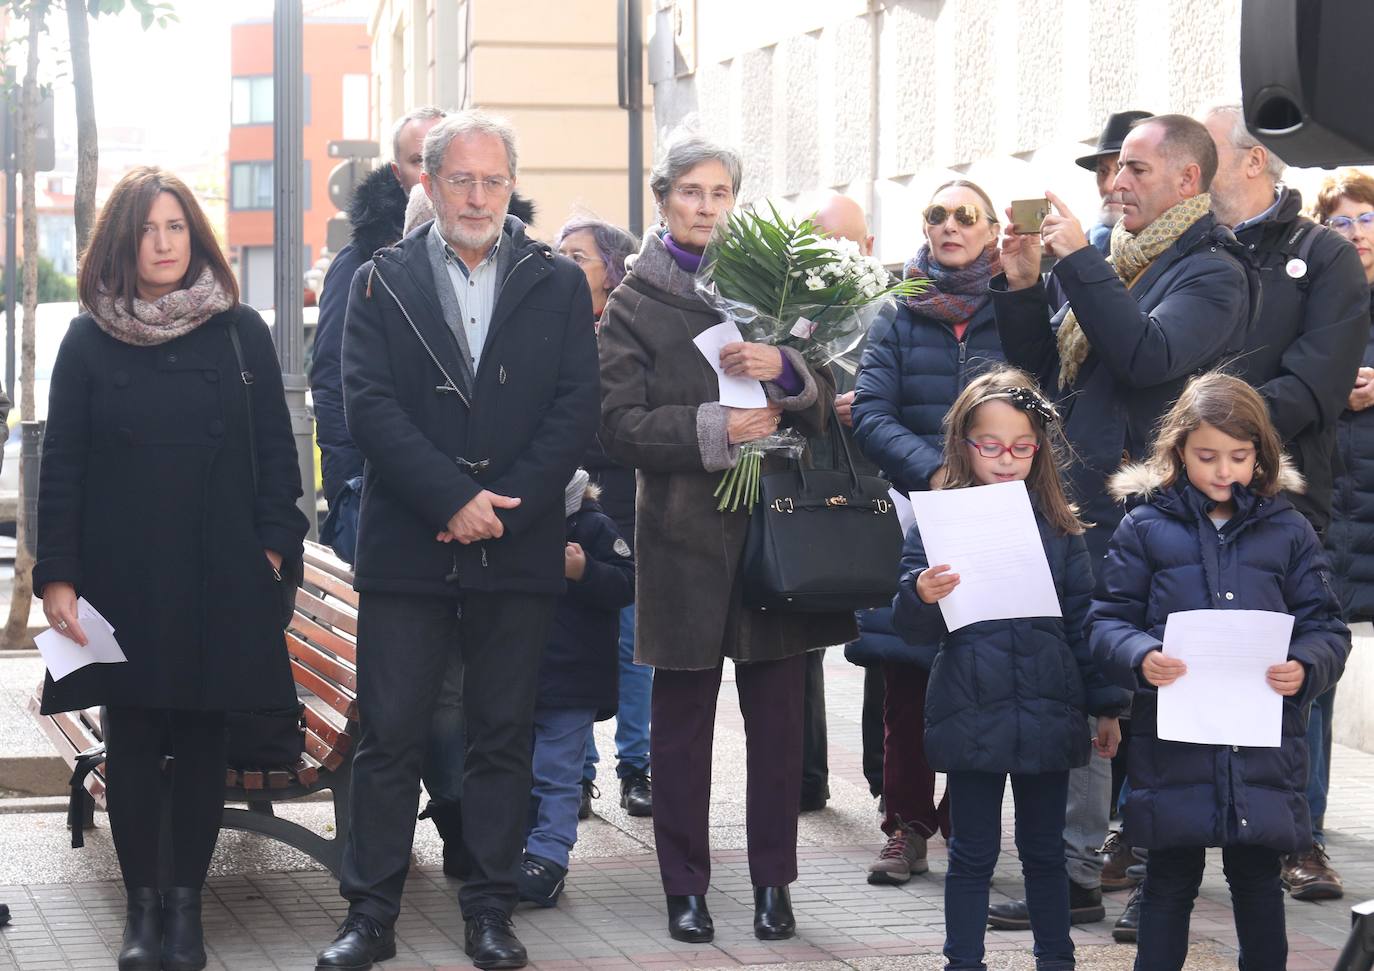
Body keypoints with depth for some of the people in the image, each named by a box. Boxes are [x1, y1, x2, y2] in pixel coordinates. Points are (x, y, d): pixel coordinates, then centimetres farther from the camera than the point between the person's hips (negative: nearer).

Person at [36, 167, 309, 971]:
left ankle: (187, 906, 12)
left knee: (202, 741, 3)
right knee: (131, 741, 3)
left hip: (217, 580, 0)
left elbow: (275, 450, 5)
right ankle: (142, 906, 11)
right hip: (121, 581, 0)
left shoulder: (240, 333, 4)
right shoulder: (89, 343, 3)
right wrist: (57, 577, -5)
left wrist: (273, 545, -5)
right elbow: (62, 467, 3)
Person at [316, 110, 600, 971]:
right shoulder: (383, 282, 6)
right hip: (406, 546, -1)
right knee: (389, 737, 0)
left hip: (519, 548, 1)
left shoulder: (559, 284, 8)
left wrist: (504, 507, -10)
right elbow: (370, 406, -5)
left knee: (504, 737, 6)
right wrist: (454, 499, -14)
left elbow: (577, 410, 0)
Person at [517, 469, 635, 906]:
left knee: (556, 773, -5)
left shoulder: (593, 527, -6)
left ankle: (547, 859, -6)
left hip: (571, 679, -6)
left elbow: (626, 584, -12)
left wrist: (583, 571, -26)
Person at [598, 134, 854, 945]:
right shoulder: (634, 305, 5)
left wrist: (784, 369, -15)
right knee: (684, 717, 2)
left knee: (778, 713, 2)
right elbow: (620, 425, -5)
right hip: (686, 533, -2)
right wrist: (715, 428, -16)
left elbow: (827, 399, 6)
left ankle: (774, 883, 11)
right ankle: (686, 886, 10)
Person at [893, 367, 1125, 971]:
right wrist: (921, 599, -26)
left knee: (1045, 851, 13)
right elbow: (914, 634, -4)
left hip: (1047, 717, 2)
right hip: (971, 717, -2)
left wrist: (1106, 706, 9)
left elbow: (1084, 621, 10)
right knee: (973, 854, 7)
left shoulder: (1058, 526, 4)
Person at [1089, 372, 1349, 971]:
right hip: (1172, 737, -1)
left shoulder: (1288, 532, 7)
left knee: (1258, 877, 11)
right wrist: (1140, 657, -20)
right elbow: (1106, 622, 0)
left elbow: (1327, 629, 6)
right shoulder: (1146, 527, 3)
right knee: (1171, 878, 9)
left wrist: (1307, 667, -15)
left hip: (1264, 740, 1)